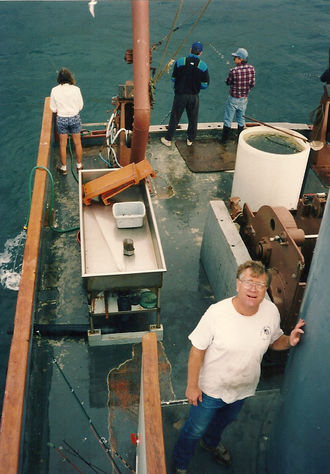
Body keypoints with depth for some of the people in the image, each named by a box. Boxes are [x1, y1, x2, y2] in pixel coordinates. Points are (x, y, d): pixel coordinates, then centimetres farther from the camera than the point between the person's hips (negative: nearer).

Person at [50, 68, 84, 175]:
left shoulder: (55, 90, -13)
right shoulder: (76, 89, -14)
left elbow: (53, 109, -5)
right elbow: (80, 106, -5)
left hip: (61, 119, 0)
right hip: (75, 118, 0)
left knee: (63, 144, 13)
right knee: (77, 143, 16)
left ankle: (63, 168, 25)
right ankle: (79, 165, 30)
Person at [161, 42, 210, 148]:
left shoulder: (180, 62, -8)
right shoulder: (203, 66, -8)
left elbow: (173, 79, -1)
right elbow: (205, 85, -5)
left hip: (180, 95, 0)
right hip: (194, 97, 1)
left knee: (174, 118, 10)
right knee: (193, 119, 17)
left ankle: (168, 139, 17)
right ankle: (190, 140, 28)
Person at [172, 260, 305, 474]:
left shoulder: (271, 312, -19)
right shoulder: (217, 313, -31)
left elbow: (274, 341, 0)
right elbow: (197, 350, -21)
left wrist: (289, 341, -22)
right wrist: (192, 386, -14)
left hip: (243, 388, 4)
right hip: (211, 389, -4)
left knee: (224, 421, 34)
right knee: (196, 429, 19)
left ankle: (212, 442, 68)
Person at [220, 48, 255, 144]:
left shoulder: (233, 71, -25)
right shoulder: (251, 69, -10)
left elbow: (227, 82, -9)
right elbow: (253, 84, -3)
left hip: (233, 99, -4)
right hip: (244, 98, 5)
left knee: (228, 119, 10)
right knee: (241, 119, 20)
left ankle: (224, 139, 19)